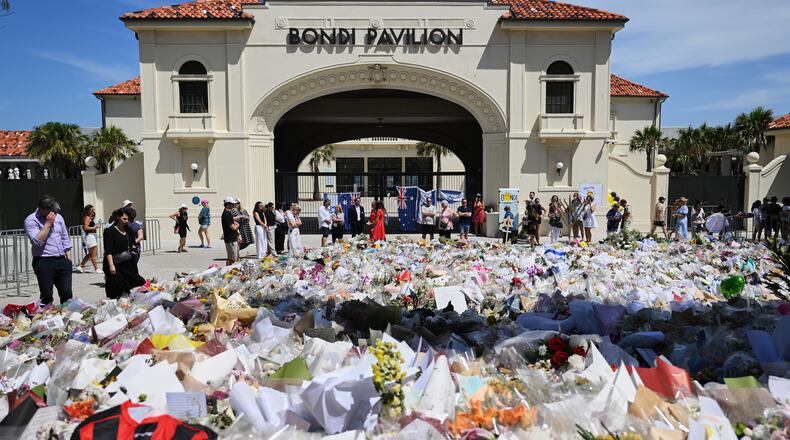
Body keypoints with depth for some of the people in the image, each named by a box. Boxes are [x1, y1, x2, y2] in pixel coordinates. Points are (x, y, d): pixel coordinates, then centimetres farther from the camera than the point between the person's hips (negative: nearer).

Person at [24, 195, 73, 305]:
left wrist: (69, 258, 13)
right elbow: (37, 241, -20)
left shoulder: (58, 217, 11)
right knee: (46, 296, 0)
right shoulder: (31, 221, -6)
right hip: (44, 263, -5)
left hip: (62, 261, 5)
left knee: (67, 294, 6)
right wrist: (48, 223, -17)